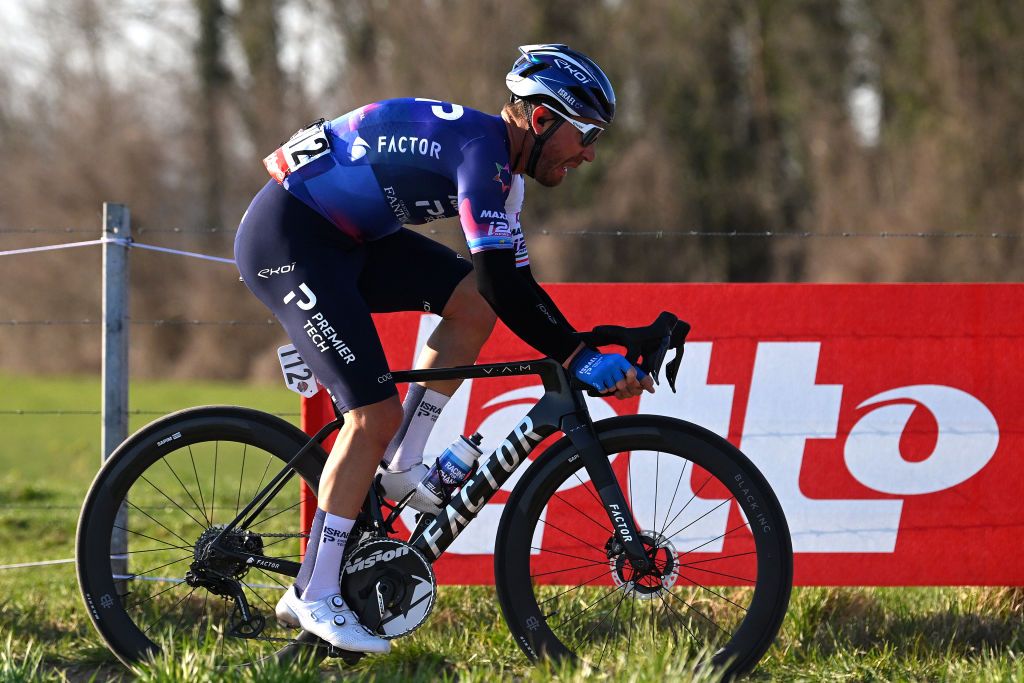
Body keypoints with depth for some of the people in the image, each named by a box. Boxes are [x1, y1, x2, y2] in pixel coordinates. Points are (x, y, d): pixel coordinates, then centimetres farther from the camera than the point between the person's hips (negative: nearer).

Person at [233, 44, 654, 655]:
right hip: (287, 239, -10)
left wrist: (584, 350, 6)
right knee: (376, 412, -14)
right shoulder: (481, 149, -22)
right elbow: (503, 284, -29)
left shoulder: (502, 168, 10)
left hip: (347, 237, 10)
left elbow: (517, 283, 16)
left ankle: (403, 465, 4)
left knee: (473, 304, -3)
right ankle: (314, 598, -7)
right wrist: (579, 359, -26)